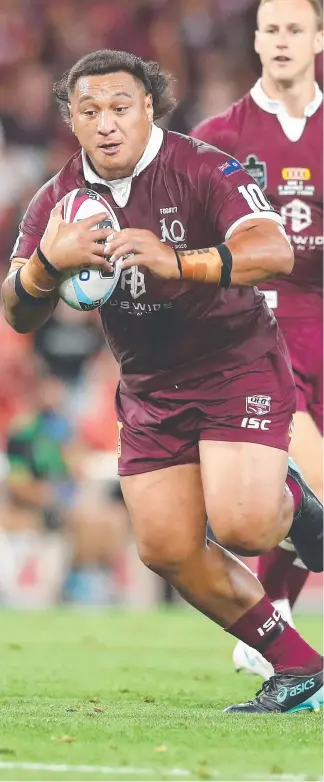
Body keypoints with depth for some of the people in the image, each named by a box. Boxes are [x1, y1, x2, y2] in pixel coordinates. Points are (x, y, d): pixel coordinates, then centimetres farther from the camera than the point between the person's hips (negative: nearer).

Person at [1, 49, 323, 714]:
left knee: (241, 527, -23)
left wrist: (178, 262, -47)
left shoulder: (203, 170, -18)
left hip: (238, 365, -5)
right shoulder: (59, 203, -2)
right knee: (166, 549, -4)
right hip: (149, 388, 5)